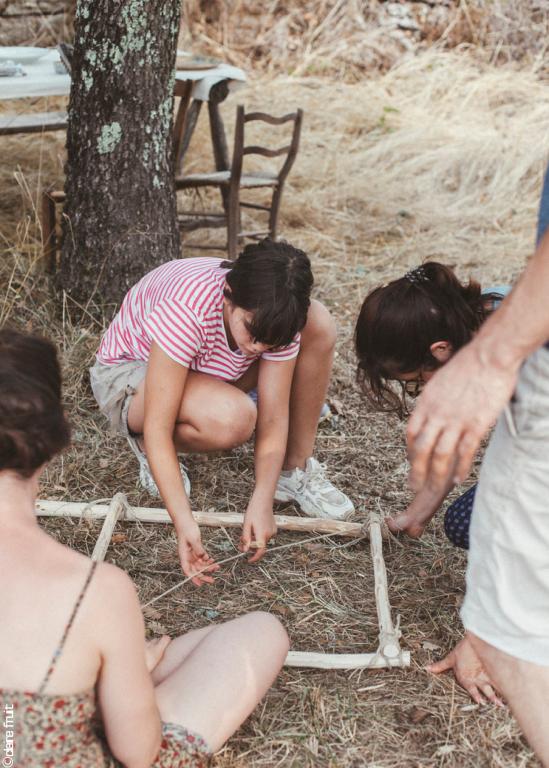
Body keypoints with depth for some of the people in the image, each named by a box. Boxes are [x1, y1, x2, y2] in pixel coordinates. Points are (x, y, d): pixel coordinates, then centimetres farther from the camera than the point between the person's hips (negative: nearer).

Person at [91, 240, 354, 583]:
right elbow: (158, 427, -37)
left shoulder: (275, 316, -24)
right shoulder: (187, 310, -40)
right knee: (231, 419, -41)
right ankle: (145, 446, -6)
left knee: (320, 325, -19)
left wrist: (262, 501, -35)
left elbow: (274, 419, -20)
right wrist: (184, 523, -42)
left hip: (204, 368, 5)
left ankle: (296, 468, -6)